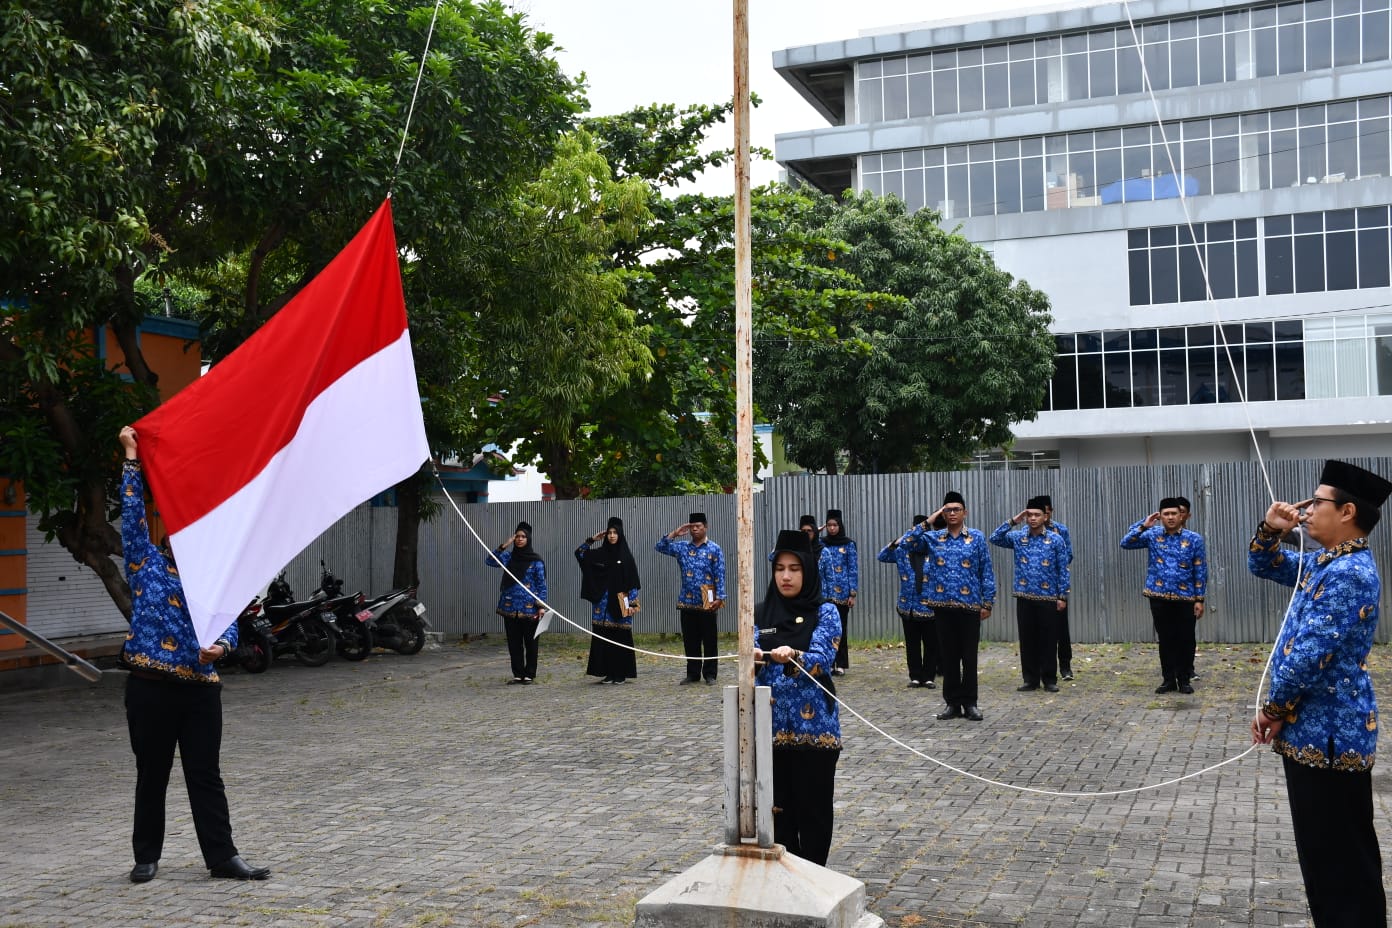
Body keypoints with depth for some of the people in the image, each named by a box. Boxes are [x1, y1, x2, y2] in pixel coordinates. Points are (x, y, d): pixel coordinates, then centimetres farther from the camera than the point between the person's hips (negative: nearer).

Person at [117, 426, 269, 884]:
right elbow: (133, 511, -1)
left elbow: (229, 623, 4)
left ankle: (222, 856, 10)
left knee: (206, 776, 6)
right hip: (150, 688, -2)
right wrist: (131, 457, -2)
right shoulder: (146, 564, 4)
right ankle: (146, 857, 21)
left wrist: (219, 646, -19)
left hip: (200, 688, 2)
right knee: (152, 776, 8)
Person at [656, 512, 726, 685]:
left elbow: (719, 576, -4)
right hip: (687, 602, 4)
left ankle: (710, 674, 9)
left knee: (709, 640, 2)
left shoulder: (714, 549, -1)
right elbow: (660, 547, 8)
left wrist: (719, 598, -11)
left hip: (707, 603, -4)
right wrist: (674, 533, 1)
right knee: (690, 640, 8)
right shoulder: (682, 547, 10)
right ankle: (693, 673, 17)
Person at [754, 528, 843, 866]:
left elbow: (821, 660, -15)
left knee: (813, 807, 3)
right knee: (778, 807, 8)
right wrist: (755, 659, -24)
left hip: (814, 725, -3)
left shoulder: (825, 613, -2)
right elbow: (755, 665, -1)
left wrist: (793, 657, -36)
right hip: (772, 725, 3)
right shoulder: (760, 614, 8)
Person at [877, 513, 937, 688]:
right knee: (912, 643, 9)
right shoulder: (903, 550, 7)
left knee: (931, 643, 4)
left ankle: (928, 677, 13)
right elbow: (881, 557, 12)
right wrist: (894, 543, -2)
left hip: (929, 606, -3)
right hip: (908, 606, 3)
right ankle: (915, 676, 18)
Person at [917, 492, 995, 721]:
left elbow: (986, 572, 2)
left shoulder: (977, 538, 2)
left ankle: (969, 703, 11)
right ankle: (952, 702, 15)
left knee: (969, 656, 3)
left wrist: (988, 602, -3)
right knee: (948, 655, 7)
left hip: (970, 605, -2)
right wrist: (928, 522, -5)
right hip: (943, 605, 2)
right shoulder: (933, 538, 7)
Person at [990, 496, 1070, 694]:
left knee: (1047, 639, 2)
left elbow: (1063, 570, -1)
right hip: (1024, 598, 2)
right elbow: (995, 538, -5)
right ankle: (1030, 679, 14)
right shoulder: (1017, 537, 5)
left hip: (1048, 598, -2)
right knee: (1027, 639, 6)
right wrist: (1013, 521, -9)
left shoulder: (1056, 540, -1)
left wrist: (1062, 596, -5)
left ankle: (1050, 680, 11)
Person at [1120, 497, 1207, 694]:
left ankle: (1184, 680, 16)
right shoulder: (1153, 535, 3)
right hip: (1159, 597, 1)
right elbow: (1126, 543, -1)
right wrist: (1143, 525, -9)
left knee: (1185, 640, 4)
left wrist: (1199, 599, -5)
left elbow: (1200, 571, -1)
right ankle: (1168, 679, 17)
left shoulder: (1194, 539, -2)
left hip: (1185, 598, -1)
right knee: (1166, 639, 8)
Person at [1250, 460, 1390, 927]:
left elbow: (1309, 654, -24)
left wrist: (1272, 710, -11)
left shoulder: (1349, 573, -21)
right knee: (1327, 852, 18)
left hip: (1328, 734, -10)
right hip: (1318, 730, 10)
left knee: (1339, 857, -1)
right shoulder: (1323, 562, 10)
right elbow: (1263, 567, 23)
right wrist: (1270, 529, 2)